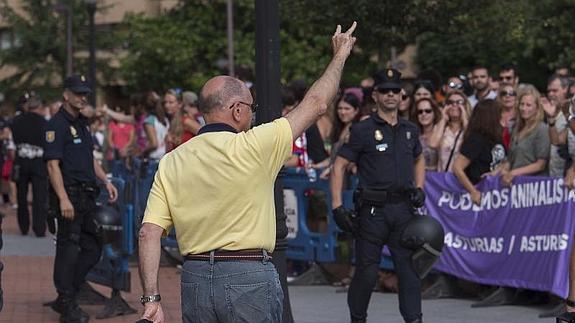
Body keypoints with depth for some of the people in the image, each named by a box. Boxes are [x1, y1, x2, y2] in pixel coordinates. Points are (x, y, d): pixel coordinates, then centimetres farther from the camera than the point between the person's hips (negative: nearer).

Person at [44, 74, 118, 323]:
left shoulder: (83, 123, 17)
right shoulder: (57, 125, -11)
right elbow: (53, 165, -17)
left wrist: (106, 181, 15)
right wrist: (63, 200, -23)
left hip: (87, 196, 9)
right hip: (69, 195, -9)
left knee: (92, 249, 10)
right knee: (68, 249, -4)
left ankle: (64, 299, 19)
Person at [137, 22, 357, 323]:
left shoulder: (170, 162, 5)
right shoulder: (253, 147, -7)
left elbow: (149, 233, -2)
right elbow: (315, 104, 3)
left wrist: (151, 298, 0)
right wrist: (340, 55, 18)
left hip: (194, 280, 4)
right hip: (250, 280, -4)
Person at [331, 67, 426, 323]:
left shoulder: (410, 130, 12)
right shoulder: (363, 130, -2)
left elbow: (419, 160, 31)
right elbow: (339, 166, -2)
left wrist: (419, 189, 14)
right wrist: (337, 206, -10)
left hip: (403, 208, 4)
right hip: (372, 210, -4)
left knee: (409, 266, -4)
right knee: (367, 271, 1)